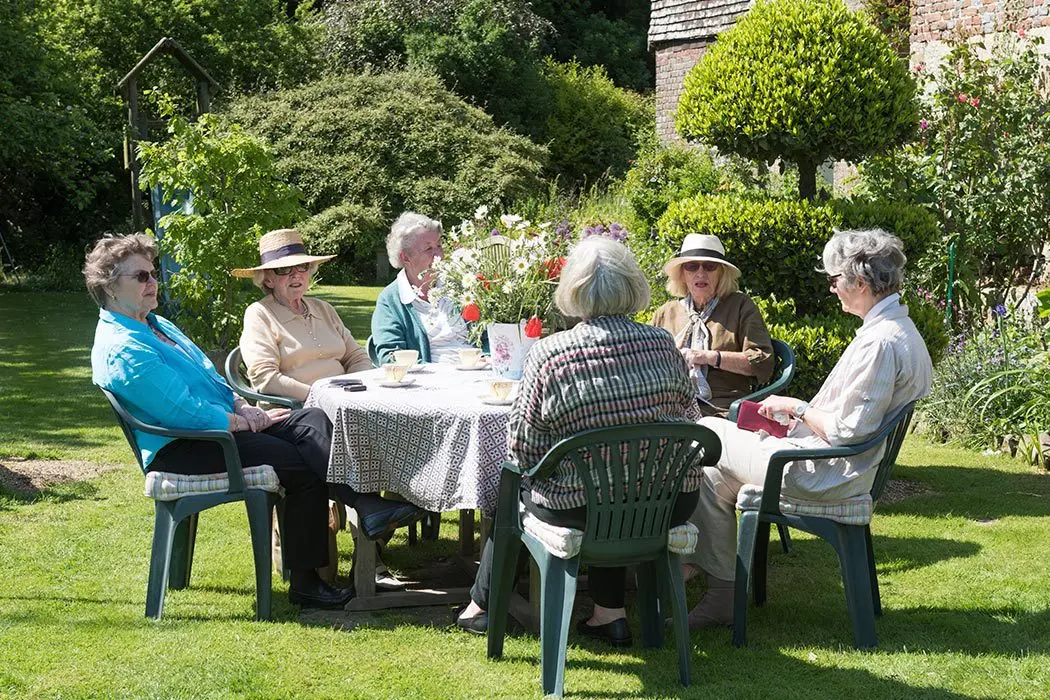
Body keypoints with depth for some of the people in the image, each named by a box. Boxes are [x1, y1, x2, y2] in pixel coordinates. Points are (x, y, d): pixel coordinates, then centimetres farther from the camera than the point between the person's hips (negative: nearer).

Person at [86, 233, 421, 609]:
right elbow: (185, 412, -21)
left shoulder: (156, 325, 18)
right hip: (180, 449, -10)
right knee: (302, 466, -20)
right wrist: (243, 422, -11)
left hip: (219, 425, 10)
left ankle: (365, 505, -27)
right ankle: (304, 581, -15)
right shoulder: (121, 349, -16)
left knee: (312, 420, -11)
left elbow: (209, 378, 23)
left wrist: (242, 407, 4)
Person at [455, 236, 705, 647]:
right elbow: (690, 420, 8)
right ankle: (609, 613, 32)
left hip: (583, 512, -3)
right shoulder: (663, 345, -4)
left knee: (513, 486, 25)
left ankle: (482, 605, 41)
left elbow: (523, 449, -8)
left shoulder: (548, 355, -14)